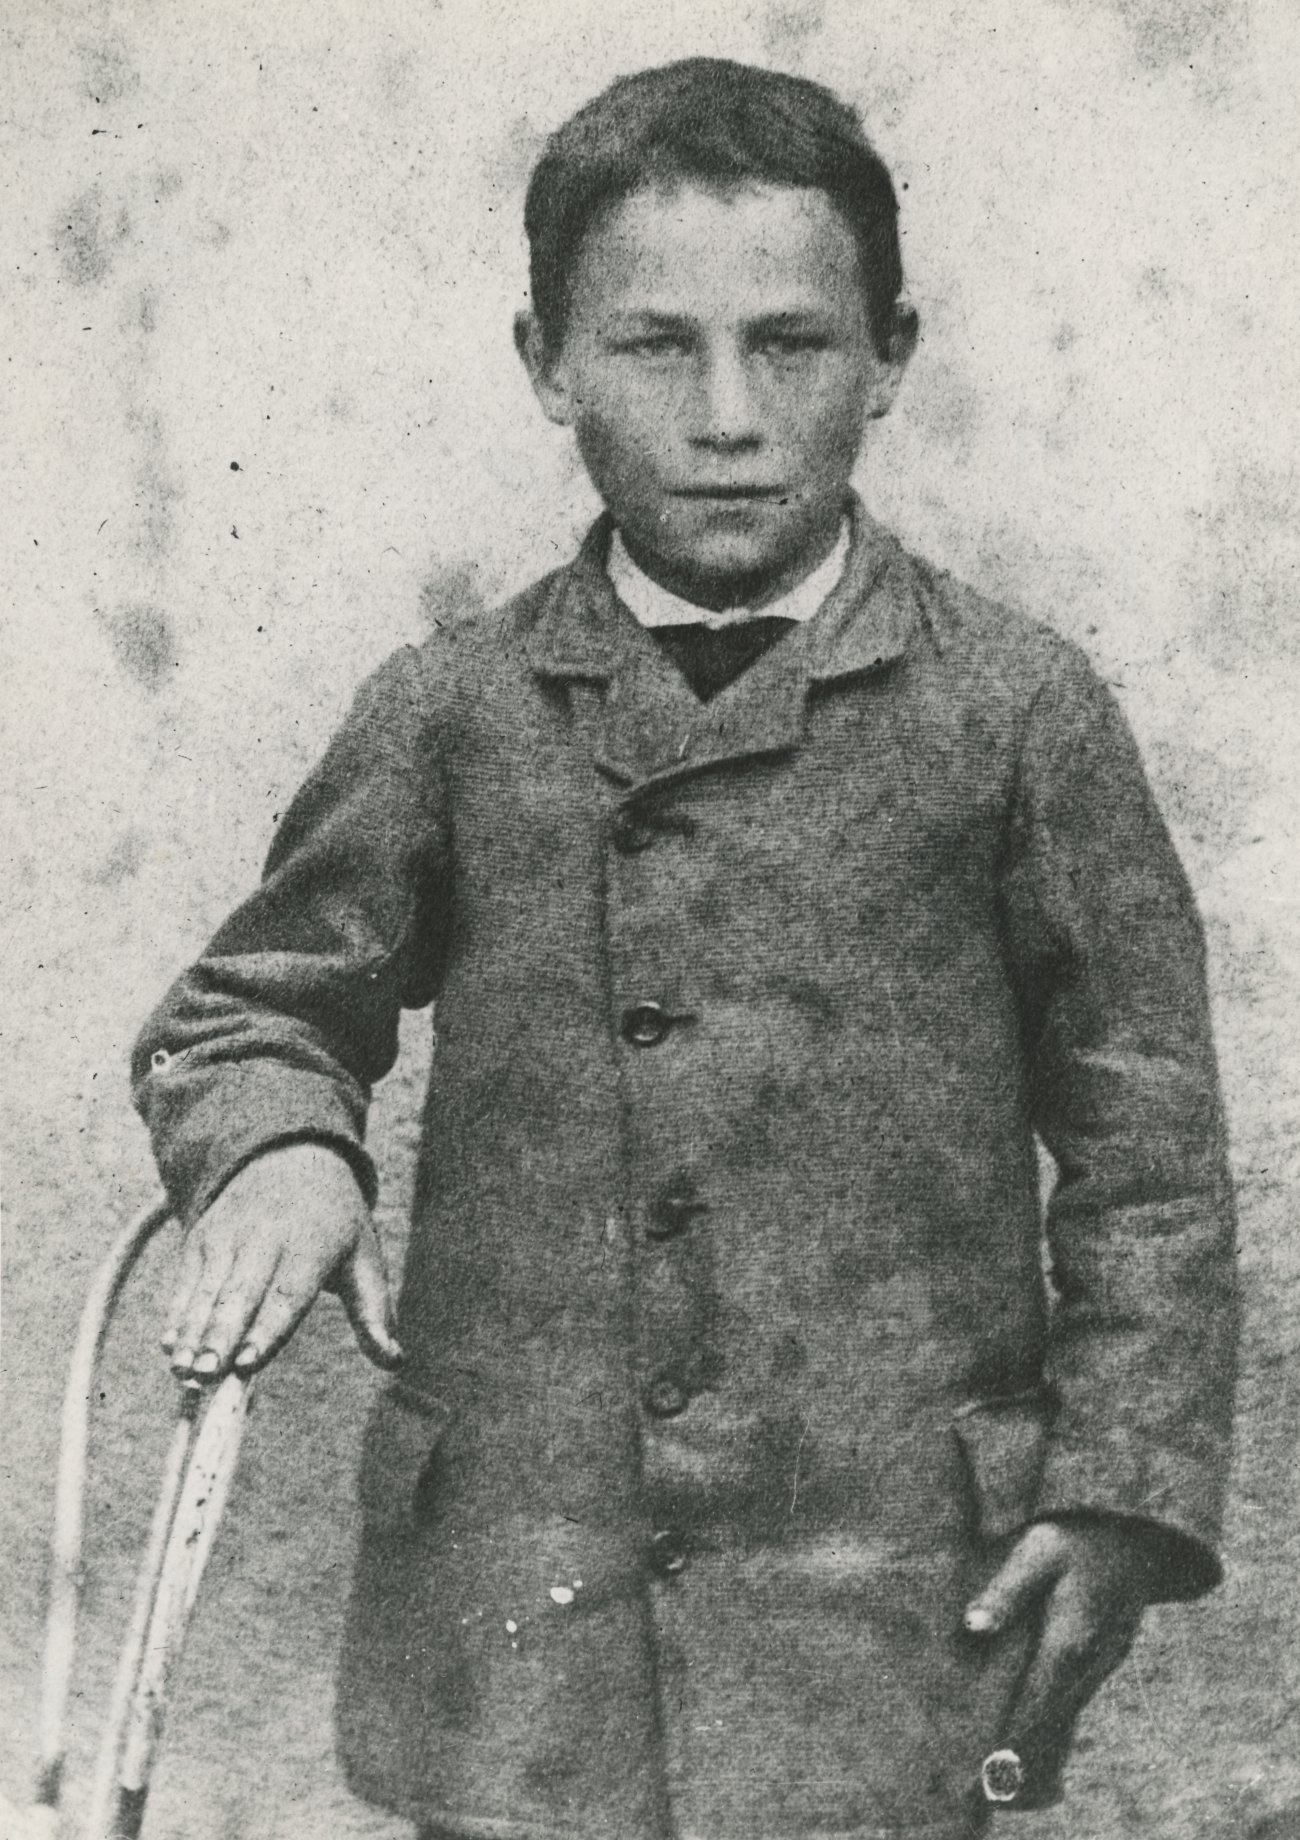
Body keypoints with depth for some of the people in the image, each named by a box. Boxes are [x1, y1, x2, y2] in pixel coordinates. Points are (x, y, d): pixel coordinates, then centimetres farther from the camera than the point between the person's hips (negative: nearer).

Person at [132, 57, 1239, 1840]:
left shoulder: (1014, 708, -1)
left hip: (889, 1590, -1)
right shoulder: (452, 714, 3)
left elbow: (1145, 1153, 3)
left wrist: (1125, 1489, -1)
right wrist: (276, 1142, -7)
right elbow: (243, 1012, 14)